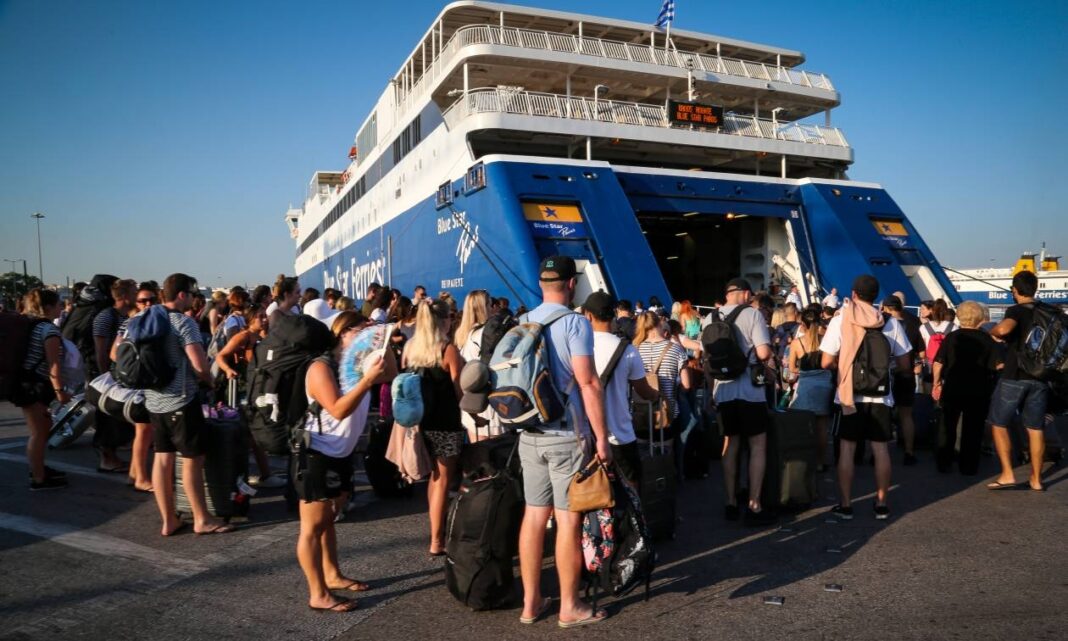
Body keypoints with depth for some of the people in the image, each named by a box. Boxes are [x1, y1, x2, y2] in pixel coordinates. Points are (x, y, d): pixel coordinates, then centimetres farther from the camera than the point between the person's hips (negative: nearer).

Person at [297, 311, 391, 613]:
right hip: (317, 454, -9)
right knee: (312, 526, 0)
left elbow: (391, 374, 5)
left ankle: (333, 575, 34)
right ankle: (318, 594, 5)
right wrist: (368, 380, -33)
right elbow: (338, 410, -27)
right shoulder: (321, 367, -18)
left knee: (328, 520, 21)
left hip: (342, 453, 9)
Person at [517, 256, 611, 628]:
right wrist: (602, 437, -12)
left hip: (530, 434, 6)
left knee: (534, 515, 11)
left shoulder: (523, 323, 8)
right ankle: (569, 607, 14)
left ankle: (531, 601, 20)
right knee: (568, 519, 3)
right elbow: (588, 383, -16)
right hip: (566, 435, -6)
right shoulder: (574, 322, -11)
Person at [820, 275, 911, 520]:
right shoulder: (891, 323, 1)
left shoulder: (840, 320, -7)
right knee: (880, 448, 10)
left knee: (847, 448, 4)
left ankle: (845, 505, 9)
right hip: (881, 396, 2)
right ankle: (881, 503, 18)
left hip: (849, 395, -2)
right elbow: (904, 365, 4)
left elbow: (826, 362, -8)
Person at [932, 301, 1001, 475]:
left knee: (947, 427, 13)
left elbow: (938, 363, -7)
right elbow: (998, 365, -10)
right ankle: (968, 466, 13)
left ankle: (943, 463, 17)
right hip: (977, 391, -1)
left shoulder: (951, 337, -3)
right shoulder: (986, 339, -5)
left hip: (952, 389, 1)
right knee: (972, 430, 9)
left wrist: (936, 384, 4)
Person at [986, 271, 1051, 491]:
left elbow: (1003, 329, -33)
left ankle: (1007, 474, -2)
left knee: (999, 424, 5)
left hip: (1014, 377, -6)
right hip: (1040, 377, 6)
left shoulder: (1016, 311, -11)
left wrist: (993, 332, -13)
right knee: (1035, 428, 11)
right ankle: (1036, 479, 15)